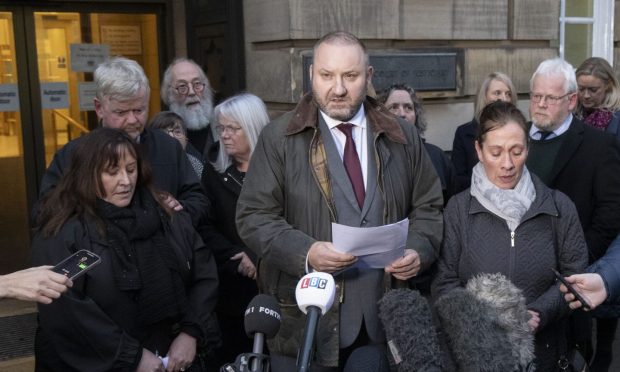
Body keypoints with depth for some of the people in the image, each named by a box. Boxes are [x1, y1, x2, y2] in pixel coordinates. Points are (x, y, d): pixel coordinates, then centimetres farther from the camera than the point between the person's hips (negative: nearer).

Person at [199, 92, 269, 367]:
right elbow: (206, 229, 2)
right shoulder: (214, 172, 8)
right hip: (232, 287, 3)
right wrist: (240, 259, -11)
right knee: (233, 358, 8)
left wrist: (261, 259, -15)